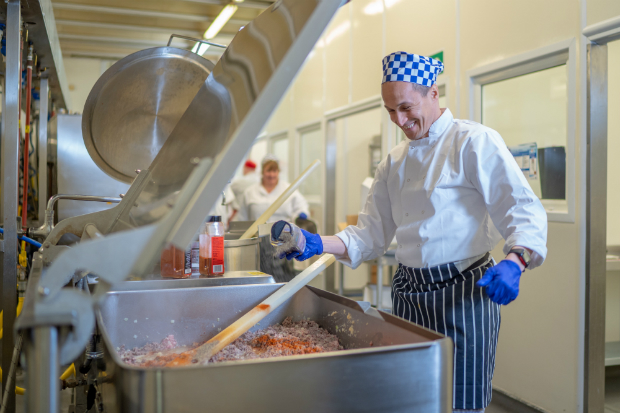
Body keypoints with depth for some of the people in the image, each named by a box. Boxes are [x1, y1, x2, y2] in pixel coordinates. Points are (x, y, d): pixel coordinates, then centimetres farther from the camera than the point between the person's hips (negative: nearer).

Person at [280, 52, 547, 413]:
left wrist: (513, 262, -33)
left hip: (462, 292, -6)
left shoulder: (475, 142, -9)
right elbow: (372, 235, 11)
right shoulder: (395, 162, 11)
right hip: (409, 293, 6)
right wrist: (319, 244, -4)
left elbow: (525, 211, -15)